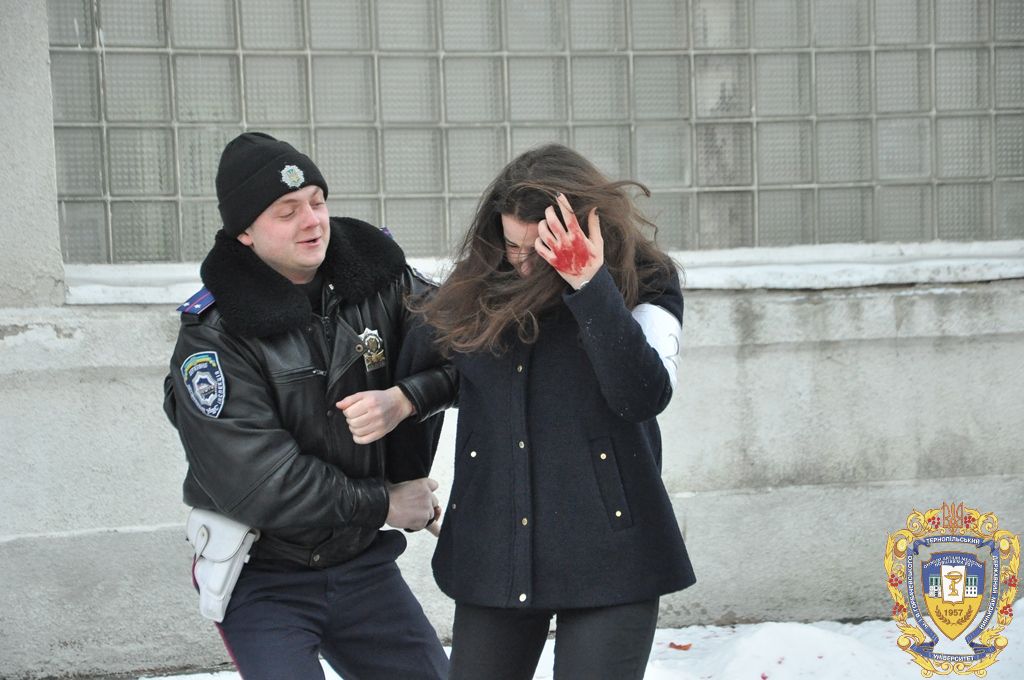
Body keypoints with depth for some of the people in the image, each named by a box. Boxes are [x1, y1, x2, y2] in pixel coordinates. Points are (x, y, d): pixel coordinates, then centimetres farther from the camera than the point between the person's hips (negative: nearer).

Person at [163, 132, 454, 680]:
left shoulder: (377, 276, -6)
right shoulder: (213, 335, -18)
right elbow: (254, 484, -22)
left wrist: (403, 401, -19)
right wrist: (383, 504, -15)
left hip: (362, 561, 5)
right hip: (262, 577, -4)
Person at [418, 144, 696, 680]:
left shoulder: (644, 284, -5)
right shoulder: (480, 285, 5)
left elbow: (645, 394, -21)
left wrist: (590, 286, -27)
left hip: (606, 552, -4)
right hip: (494, 550, 4)